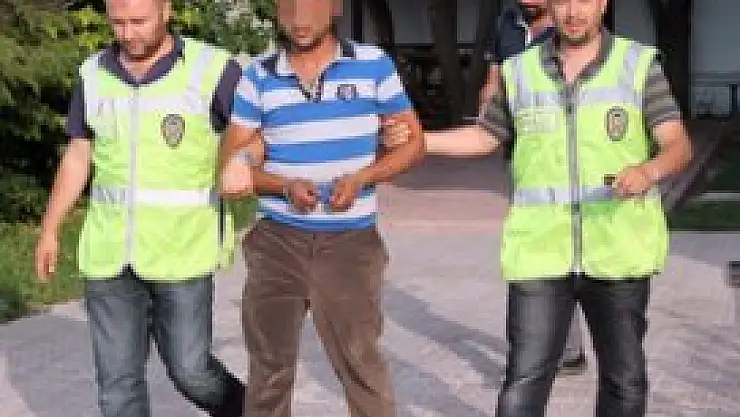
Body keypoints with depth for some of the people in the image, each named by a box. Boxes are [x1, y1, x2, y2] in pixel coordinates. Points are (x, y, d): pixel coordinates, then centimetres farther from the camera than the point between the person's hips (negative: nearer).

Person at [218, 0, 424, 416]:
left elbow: (412, 141, 5)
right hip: (277, 239, 2)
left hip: (350, 240, -2)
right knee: (269, 365, 8)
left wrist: (361, 178, -13)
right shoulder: (258, 76, 2)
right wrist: (285, 186, -16)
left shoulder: (375, 65, 0)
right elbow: (232, 162, 3)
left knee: (360, 361, -4)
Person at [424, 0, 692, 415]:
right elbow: (485, 136, 18)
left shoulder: (640, 65, -3)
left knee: (624, 378, 12)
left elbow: (679, 148, -10)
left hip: (617, 252, 0)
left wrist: (648, 171, -32)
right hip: (542, 253, 1)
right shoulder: (520, 71, 3)